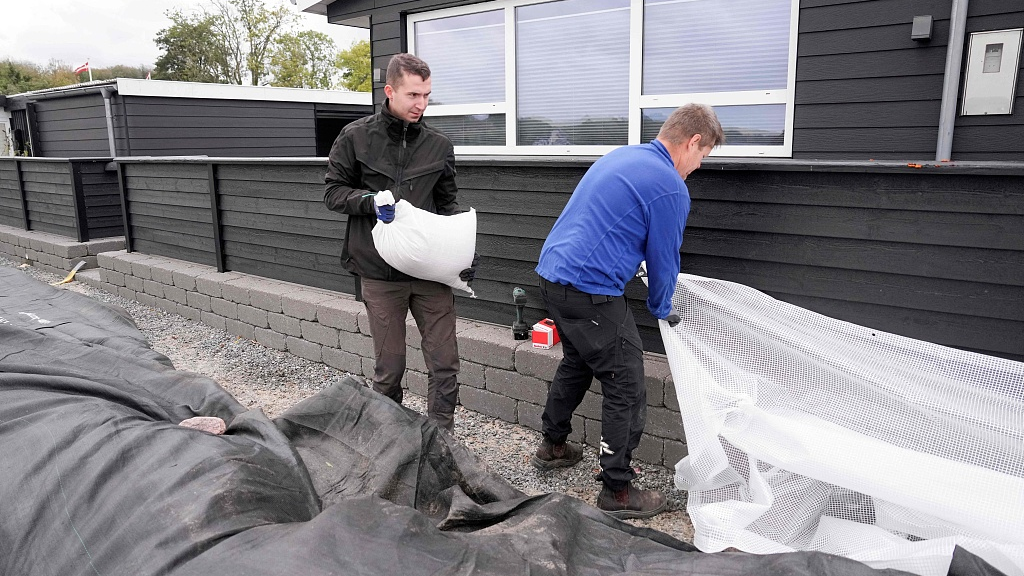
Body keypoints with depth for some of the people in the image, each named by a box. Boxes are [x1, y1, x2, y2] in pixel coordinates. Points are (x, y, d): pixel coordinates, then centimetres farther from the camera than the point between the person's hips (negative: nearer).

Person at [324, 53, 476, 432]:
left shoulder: (439, 145, 7)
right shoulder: (356, 137, 1)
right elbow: (333, 193, 5)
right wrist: (370, 200, -16)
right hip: (380, 273, -2)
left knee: (444, 363, 1)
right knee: (389, 366, 9)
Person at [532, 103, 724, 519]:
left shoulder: (621, 156, 16)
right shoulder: (670, 188, -12)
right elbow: (663, 260, -3)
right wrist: (662, 310, 16)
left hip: (552, 271, 10)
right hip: (591, 290, -10)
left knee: (576, 363, 28)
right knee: (627, 389, 2)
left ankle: (552, 446, 43)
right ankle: (617, 491, 12)